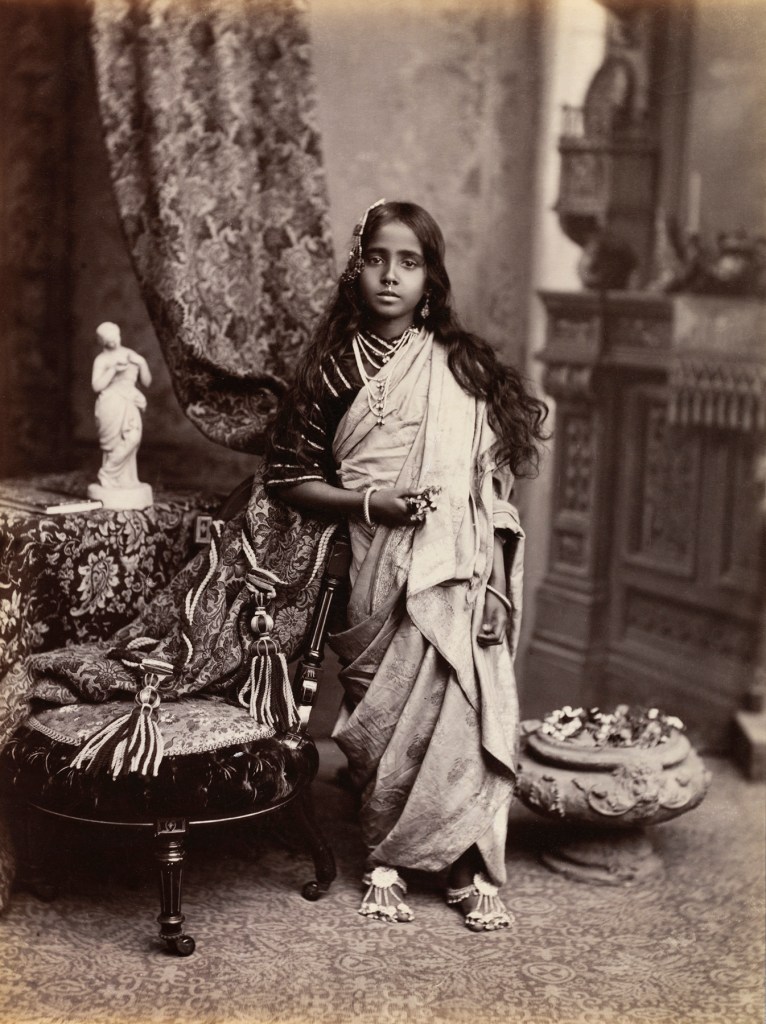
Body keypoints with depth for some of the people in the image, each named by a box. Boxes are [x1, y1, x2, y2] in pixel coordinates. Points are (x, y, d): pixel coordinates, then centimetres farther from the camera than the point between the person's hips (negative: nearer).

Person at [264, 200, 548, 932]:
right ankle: (382, 863, 15)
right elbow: (288, 476, 4)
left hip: (458, 573, 1)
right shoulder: (332, 368, 4)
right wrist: (367, 502, -10)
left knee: (463, 707, -7)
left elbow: (512, 444, 14)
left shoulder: (462, 365, 8)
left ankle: (465, 867, 6)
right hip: (377, 571, -1)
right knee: (382, 718, -3)